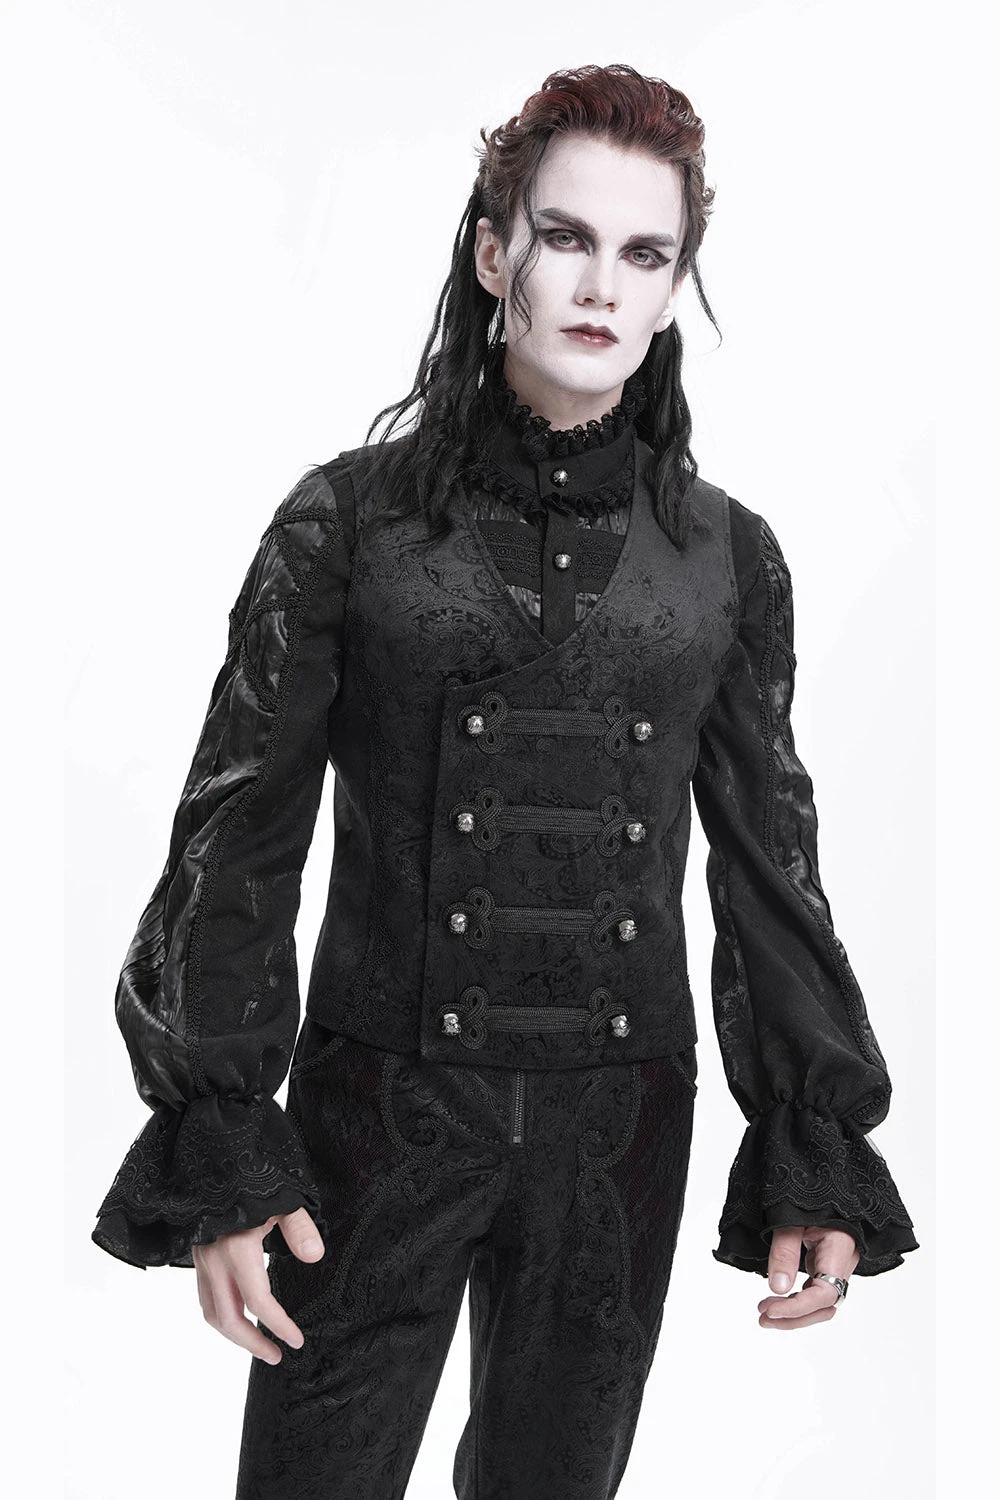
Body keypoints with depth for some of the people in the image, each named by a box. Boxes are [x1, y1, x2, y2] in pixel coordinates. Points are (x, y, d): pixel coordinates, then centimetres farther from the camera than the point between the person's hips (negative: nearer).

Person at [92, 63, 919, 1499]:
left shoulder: (726, 553, 3)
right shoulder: (351, 519, -3)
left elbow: (768, 857, 7)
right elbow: (241, 838, -3)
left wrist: (822, 1155, 3)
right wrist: (219, 1148, -9)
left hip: (621, 1124, 3)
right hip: (385, 1103, -2)